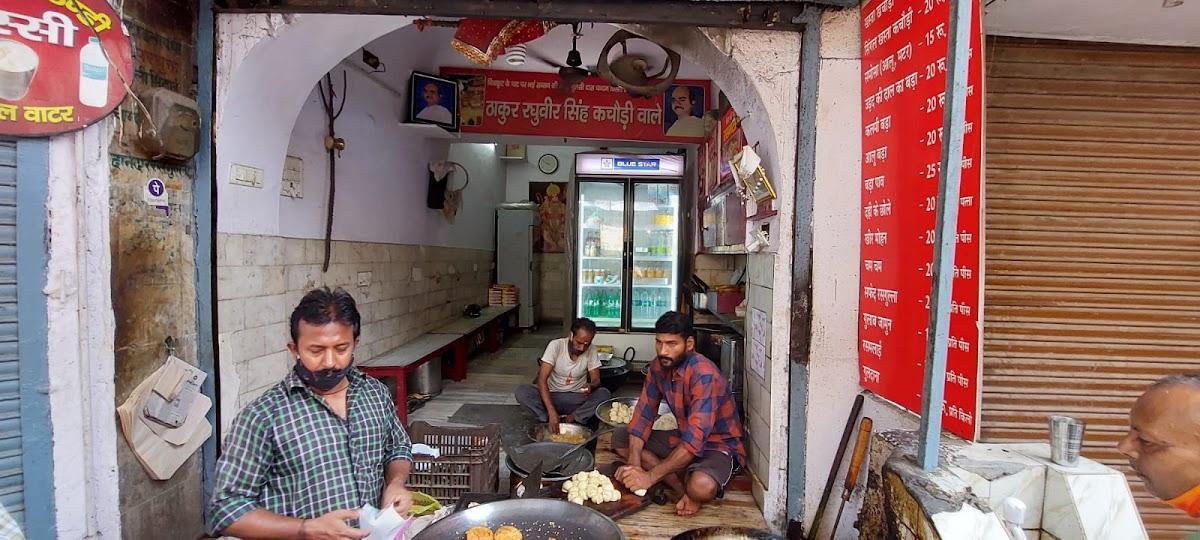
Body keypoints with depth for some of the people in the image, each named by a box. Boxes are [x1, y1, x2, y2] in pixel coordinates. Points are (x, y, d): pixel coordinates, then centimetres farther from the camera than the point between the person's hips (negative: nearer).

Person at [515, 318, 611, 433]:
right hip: (552, 396, -1)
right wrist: (551, 411, -35)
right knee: (521, 391, -28)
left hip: (577, 399, 2)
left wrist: (591, 386, -33)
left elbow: (596, 379, -5)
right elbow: (542, 379, -24)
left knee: (604, 394, -27)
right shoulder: (555, 345, -18)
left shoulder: (591, 351, -9)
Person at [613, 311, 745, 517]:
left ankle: (689, 491, -1)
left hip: (718, 445, -8)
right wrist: (633, 463, -19)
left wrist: (650, 477, -33)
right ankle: (683, 487, -10)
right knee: (620, 439, -3)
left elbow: (695, 440, -34)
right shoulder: (658, 366, -6)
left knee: (701, 487, -39)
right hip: (682, 438, 8)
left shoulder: (704, 375, -30)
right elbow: (643, 415, -4)